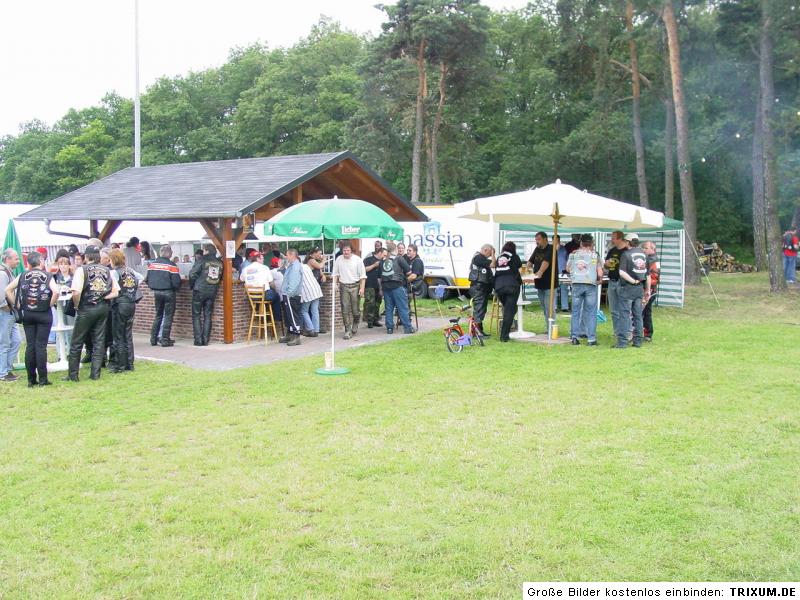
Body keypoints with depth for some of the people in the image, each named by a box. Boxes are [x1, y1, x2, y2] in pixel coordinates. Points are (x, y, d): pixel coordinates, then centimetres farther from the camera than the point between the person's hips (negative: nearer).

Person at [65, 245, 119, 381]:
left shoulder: (82, 270, -9)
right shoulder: (107, 270, 4)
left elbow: (76, 293, -19)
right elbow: (115, 292, 2)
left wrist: (77, 305, -3)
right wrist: (102, 298, 3)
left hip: (86, 309, -4)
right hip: (103, 308, 4)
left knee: (76, 343, 6)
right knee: (99, 342, 9)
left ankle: (72, 375, 10)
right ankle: (95, 373, 9)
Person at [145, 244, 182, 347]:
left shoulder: (152, 264, 0)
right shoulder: (171, 266, -14)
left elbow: (147, 279, 4)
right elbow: (176, 282, -16)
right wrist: (175, 289, 5)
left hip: (156, 292, 5)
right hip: (168, 292, -5)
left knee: (158, 315, 18)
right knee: (168, 316, 5)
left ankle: (153, 338, 18)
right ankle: (165, 339, 3)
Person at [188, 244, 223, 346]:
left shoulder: (202, 260, -10)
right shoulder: (219, 263, 4)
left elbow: (192, 274, -11)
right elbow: (220, 277, 8)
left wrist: (192, 286, 4)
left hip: (199, 291, -4)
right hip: (213, 292, 4)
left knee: (196, 315, 5)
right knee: (208, 316, 11)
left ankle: (198, 340, -1)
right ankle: (206, 340, 7)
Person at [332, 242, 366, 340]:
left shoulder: (357, 259, -2)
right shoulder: (338, 260, 5)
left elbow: (363, 275, -2)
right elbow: (335, 274, 12)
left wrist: (362, 288, -8)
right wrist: (334, 284, -2)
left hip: (355, 286, -2)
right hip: (343, 286, 2)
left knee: (355, 310, -1)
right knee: (345, 310, -3)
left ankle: (355, 323, 30)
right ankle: (348, 330, 1)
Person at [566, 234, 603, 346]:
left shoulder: (574, 254, 6)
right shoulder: (594, 255, 2)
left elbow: (568, 269, 15)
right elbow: (600, 273, -1)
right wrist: (600, 280, 18)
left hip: (577, 284, 2)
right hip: (591, 284, -1)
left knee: (575, 311, 8)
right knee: (591, 312, 2)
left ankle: (575, 337, 6)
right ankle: (591, 338, 0)